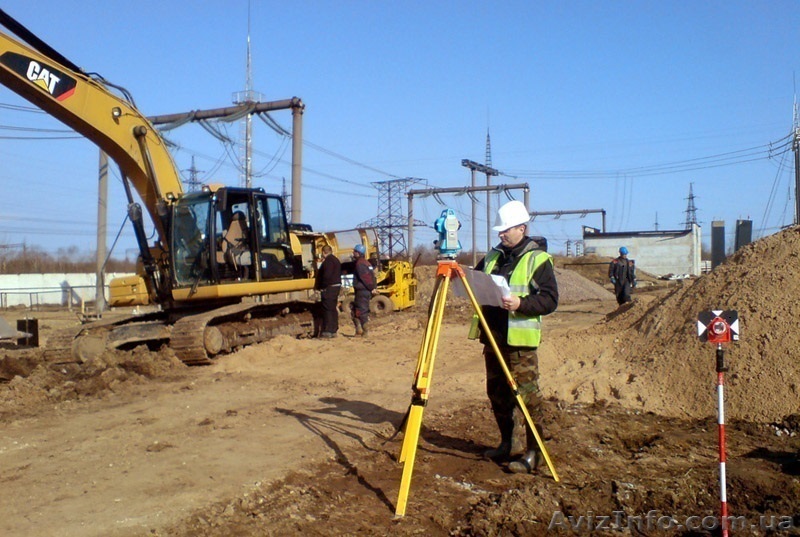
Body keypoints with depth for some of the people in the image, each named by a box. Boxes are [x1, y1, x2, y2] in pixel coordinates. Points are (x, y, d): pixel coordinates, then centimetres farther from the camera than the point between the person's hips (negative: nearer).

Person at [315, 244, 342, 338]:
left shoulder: (328, 261, -14)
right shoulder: (336, 260, 18)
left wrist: (321, 287, -15)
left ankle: (328, 331, -8)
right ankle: (334, 330, 17)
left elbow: (327, 275, -22)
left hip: (329, 288, -10)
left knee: (328, 309, -8)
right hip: (336, 286, 10)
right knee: (333, 309, 13)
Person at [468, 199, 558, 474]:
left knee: (526, 395, -5)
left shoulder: (538, 260, -5)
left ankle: (533, 453, 4)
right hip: (492, 337, 7)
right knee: (497, 393, 14)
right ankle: (505, 444, 28)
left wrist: (521, 303, -26)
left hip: (520, 340, -7)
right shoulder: (492, 257, 14)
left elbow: (550, 300, -12)